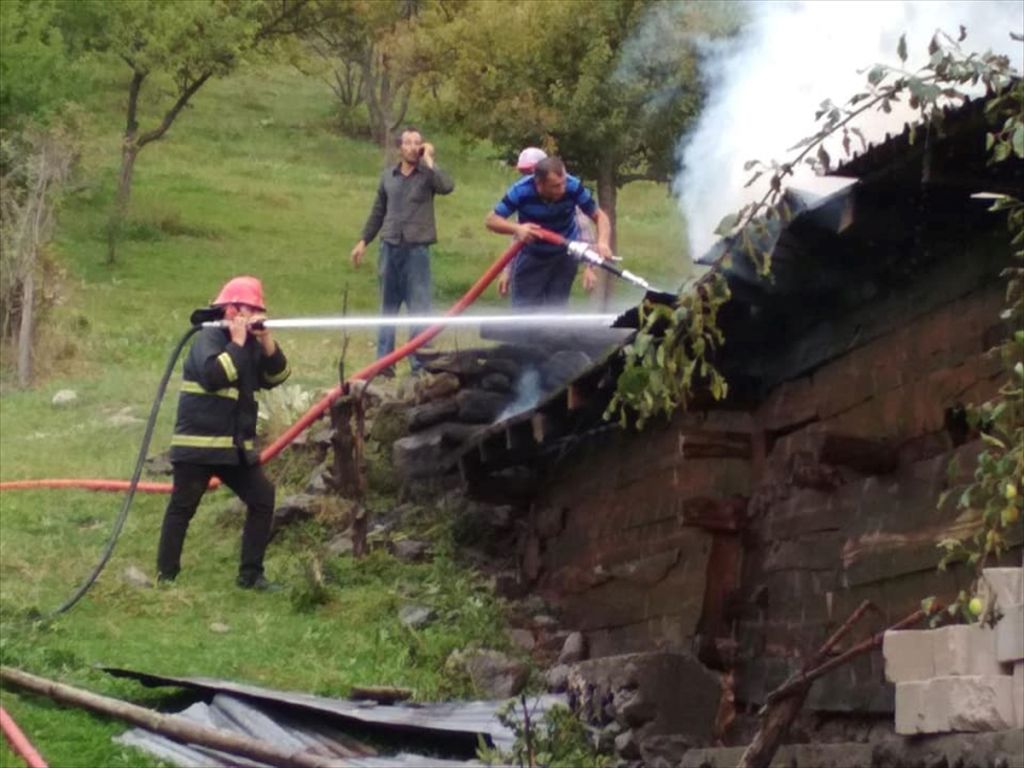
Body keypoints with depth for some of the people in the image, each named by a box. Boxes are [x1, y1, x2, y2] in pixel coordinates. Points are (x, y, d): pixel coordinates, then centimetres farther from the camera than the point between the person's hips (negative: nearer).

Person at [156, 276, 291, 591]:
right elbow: (213, 375, -27)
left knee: (263, 500, 5)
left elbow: (276, 377, 7)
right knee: (182, 508, -3)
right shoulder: (209, 337, -10)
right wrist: (237, 343, -18)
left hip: (237, 446, 8)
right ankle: (165, 577, 2)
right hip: (198, 443, -8)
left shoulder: (251, 343, 12)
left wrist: (267, 343, -5)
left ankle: (251, 574, 10)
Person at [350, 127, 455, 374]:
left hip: (417, 249, -4)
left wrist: (429, 161, -15)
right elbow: (378, 212, 19)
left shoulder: (427, 175, -1)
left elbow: (447, 186, -23)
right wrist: (363, 241, 18)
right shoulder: (388, 177, 10)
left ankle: (420, 364, -3)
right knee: (388, 307, 9)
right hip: (390, 248, 4)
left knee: (419, 308, -5)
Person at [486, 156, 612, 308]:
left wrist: (602, 242, -36)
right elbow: (491, 220, -19)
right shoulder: (521, 191, -27)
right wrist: (516, 229, -39)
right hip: (530, 255, 0)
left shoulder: (573, 187, -26)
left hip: (564, 255, 1)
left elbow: (599, 215, -16)